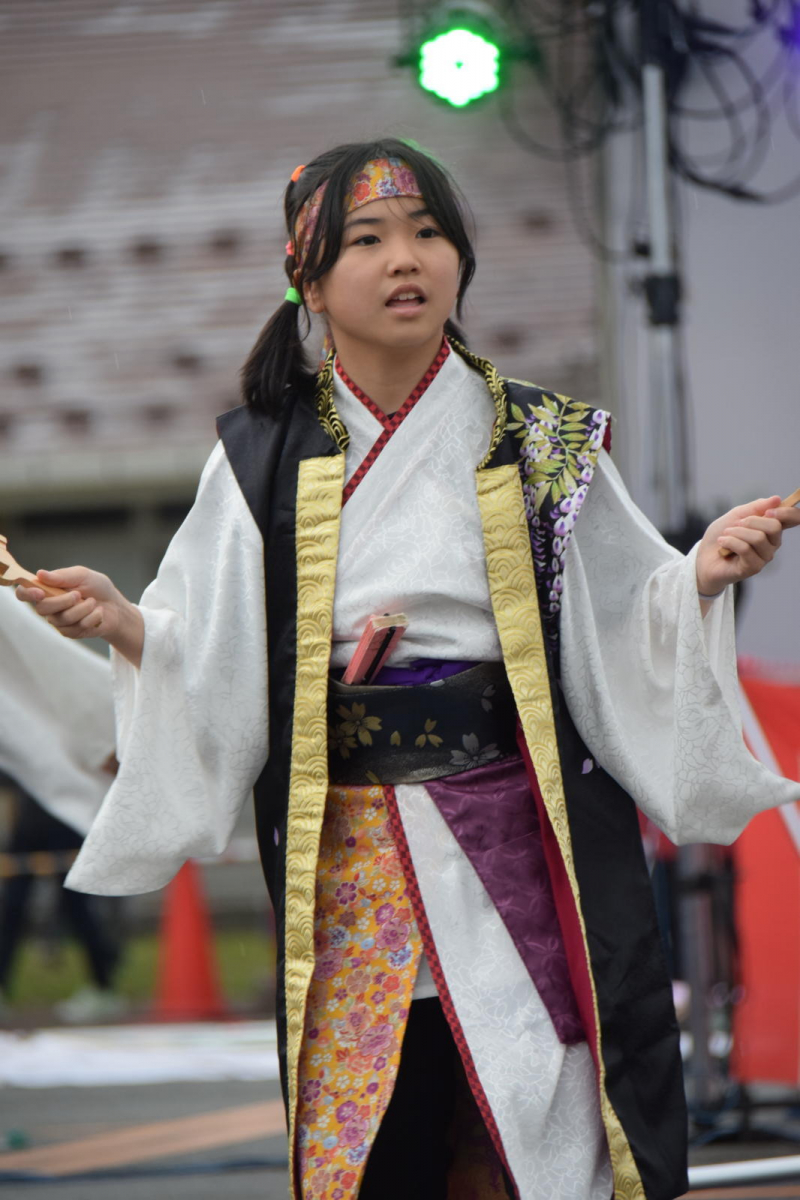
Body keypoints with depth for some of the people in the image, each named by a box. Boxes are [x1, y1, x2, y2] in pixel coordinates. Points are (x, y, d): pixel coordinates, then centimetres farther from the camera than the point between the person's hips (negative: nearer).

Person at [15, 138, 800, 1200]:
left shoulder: (541, 446, 3)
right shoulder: (263, 461, 4)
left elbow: (623, 635, 4)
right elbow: (211, 668, 3)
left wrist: (700, 579, -14)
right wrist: (124, 624, -15)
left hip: (522, 861, 0)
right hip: (347, 866, 1)